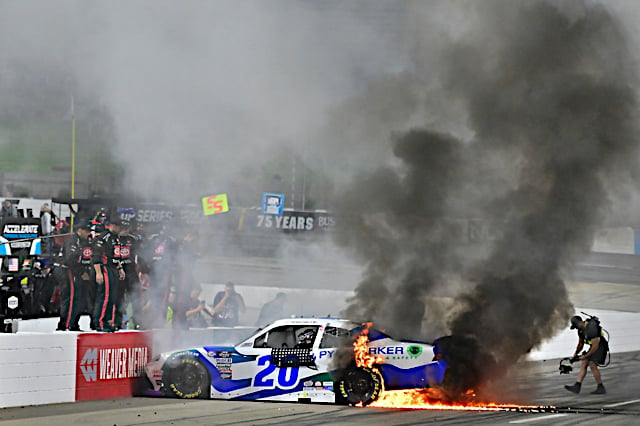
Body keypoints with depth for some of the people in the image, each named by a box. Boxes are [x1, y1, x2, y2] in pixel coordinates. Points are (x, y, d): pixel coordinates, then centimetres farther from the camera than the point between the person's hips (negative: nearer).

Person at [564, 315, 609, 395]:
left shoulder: (591, 328, -28)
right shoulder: (581, 329, 3)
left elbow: (595, 346, -27)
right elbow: (581, 343, 17)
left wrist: (585, 356, -19)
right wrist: (576, 353, 5)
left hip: (600, 347, -9)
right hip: (593, 347, 9)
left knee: (592, 364, -18)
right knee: (583, 364, -2)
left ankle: (601, 388, -10)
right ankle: (577, 386, -9)